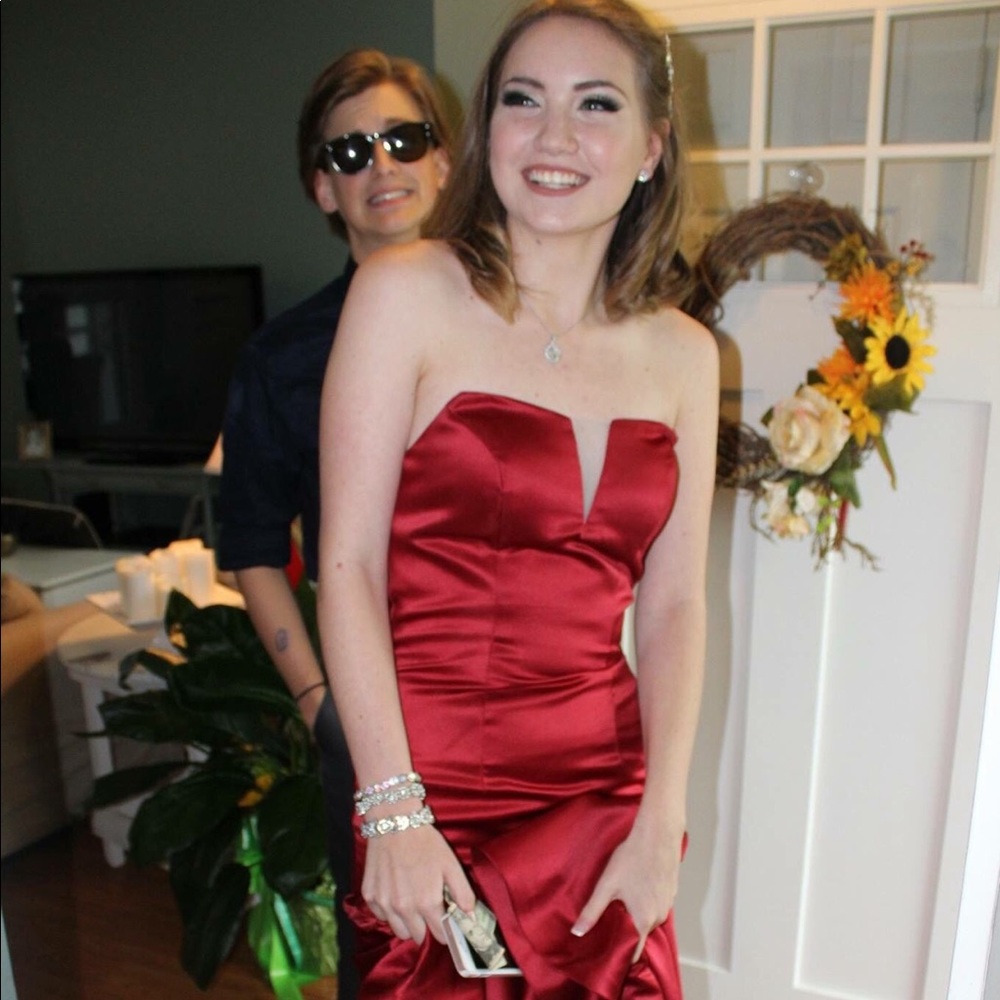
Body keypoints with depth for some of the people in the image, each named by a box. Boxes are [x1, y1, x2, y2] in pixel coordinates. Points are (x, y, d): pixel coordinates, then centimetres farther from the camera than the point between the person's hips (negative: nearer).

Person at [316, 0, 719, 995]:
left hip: (608, 790, 4)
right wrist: (394, 813, -13)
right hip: (437, 790, -3)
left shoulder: (684, 354, 3)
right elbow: (348, 566, -11)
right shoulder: (406, 293, -8)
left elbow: (673, 605, 2)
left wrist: (661, 825, -4)